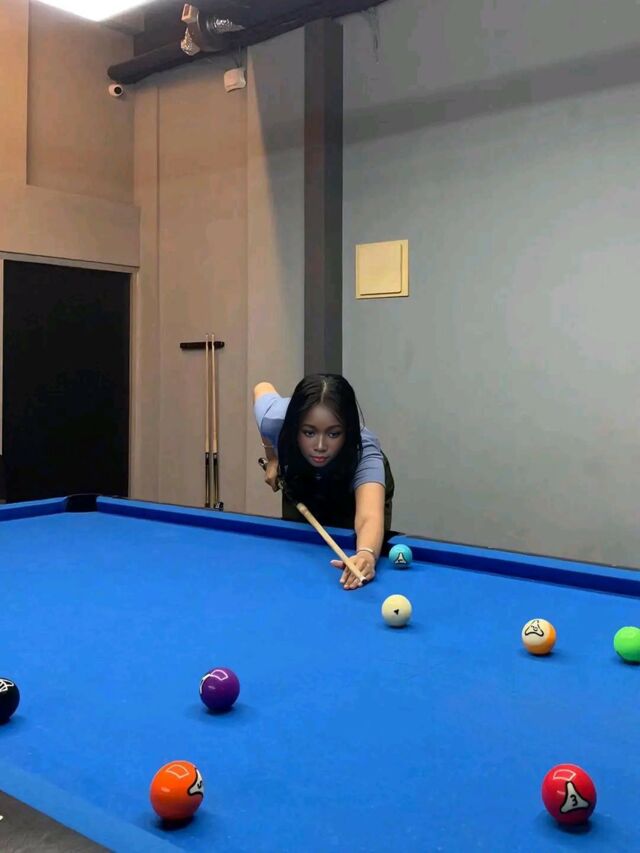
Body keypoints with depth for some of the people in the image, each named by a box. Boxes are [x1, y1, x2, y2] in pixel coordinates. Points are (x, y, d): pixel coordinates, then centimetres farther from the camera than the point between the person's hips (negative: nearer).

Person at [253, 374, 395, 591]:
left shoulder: (364, 452, -47)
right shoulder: (276, 422, -37)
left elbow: (369, 516, -65)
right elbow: (262, 388, -12)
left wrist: (366, 553, -88)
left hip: (353, 494, -2)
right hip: (301, 489, 2)